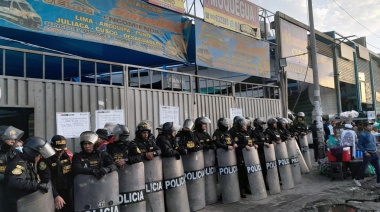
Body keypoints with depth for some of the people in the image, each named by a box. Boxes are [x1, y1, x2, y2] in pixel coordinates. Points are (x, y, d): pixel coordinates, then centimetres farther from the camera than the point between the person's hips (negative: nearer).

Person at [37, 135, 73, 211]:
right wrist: (56, 196, -27)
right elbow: (46, 181, -21)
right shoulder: (45, 160, -15)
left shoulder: (66, 156, 4)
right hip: (53, 195, -6)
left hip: (67, 193, 6)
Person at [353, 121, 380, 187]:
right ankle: (356, 179, 19)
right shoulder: (363, 135, -10)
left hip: (374, 154, 7)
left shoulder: (371, 134, 13)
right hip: (368, 154, -7)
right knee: (363, 168, 0)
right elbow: (359, 145, -12)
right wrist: (365, 152, -16)